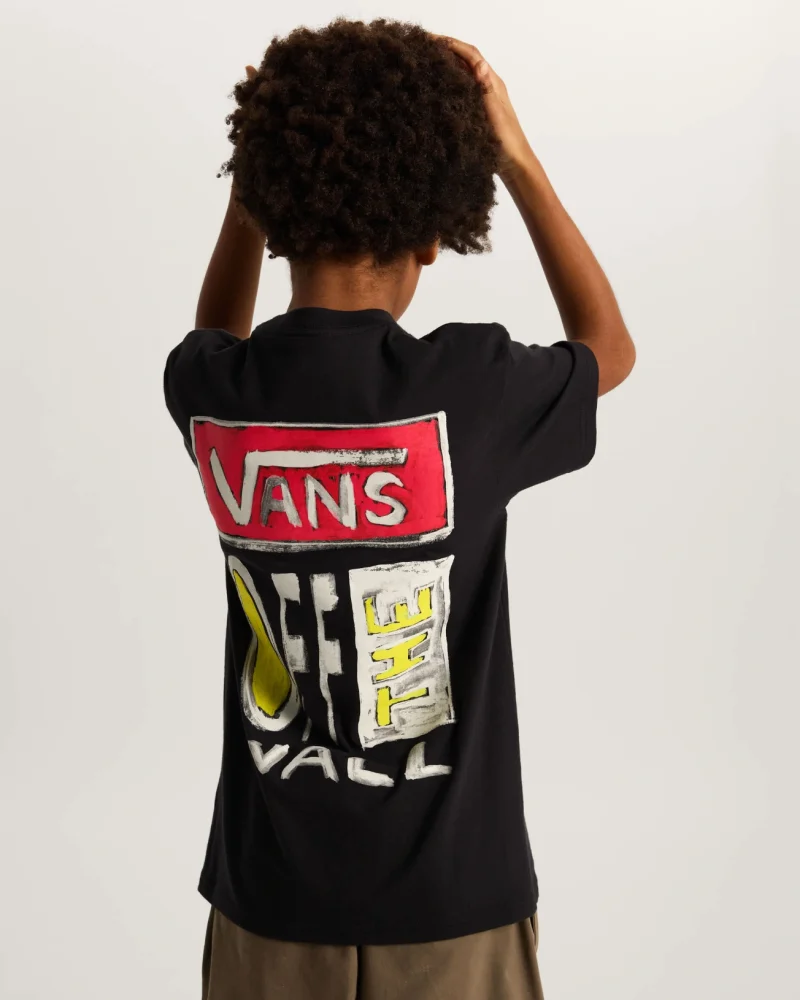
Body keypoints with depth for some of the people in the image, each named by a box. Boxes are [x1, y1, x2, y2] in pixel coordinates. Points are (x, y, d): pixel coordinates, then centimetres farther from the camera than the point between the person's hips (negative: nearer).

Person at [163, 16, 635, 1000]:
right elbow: (609, 348, 5)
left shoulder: (210, 395, -11)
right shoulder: (469, 386, -20)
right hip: (449, 891, -2)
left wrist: (263, 163, 9)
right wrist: (515, 155, 3)